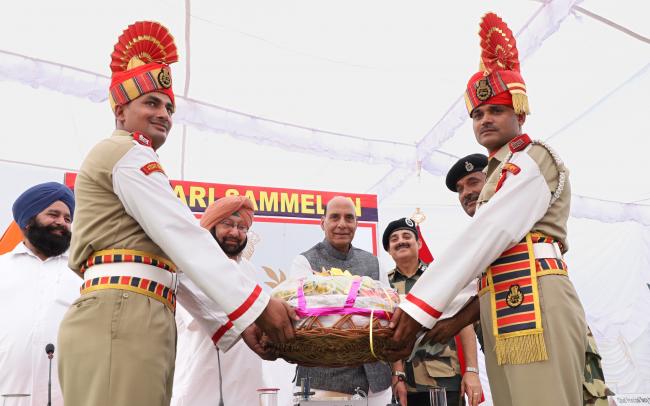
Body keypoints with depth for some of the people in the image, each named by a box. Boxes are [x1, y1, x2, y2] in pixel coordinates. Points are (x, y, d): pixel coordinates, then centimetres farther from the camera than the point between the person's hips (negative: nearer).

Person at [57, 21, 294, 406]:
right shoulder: (126, 153, 0)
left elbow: (173, 263, 22)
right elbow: (186, 241, -12)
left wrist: (235, 322, 14)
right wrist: (257, 305, -13)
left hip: (138, 321, 10)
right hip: (122, 317, -10)